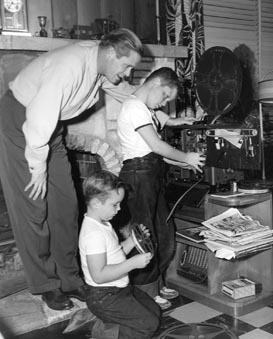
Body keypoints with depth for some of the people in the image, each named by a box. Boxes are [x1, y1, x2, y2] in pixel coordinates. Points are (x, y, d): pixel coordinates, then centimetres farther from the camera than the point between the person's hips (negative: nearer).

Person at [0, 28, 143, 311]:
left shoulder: (103, 68, -4)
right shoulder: (70, 66, -31)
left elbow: (127, 93, 15)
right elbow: (39, 119, -32)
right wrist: (38, 166, -23)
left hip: (51, 129, 8)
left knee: (65, 205, 5)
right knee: (33, 208, -3)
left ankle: (68, 278, 17)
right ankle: (45, 285, 12)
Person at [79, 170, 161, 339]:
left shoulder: (103, 224, 7)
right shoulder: (93, 233, -26)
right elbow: (99, 275, -31)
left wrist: (132, 241, 1)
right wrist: (133, 263, -29)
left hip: (120, 289, 10)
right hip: (104, 297, -10)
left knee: (155, 311, 16)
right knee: (149, 324, -9)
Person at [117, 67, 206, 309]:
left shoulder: (145, 109, 21)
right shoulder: (135, 107, -11)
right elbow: (156, 146, -17)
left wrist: (184, 163, 10)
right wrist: (186, 157, -6)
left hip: (153, 175, 10)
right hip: (139, 173, -10)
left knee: (165, 232, 12)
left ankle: (158, 284, 24)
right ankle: (146, 292, 7)